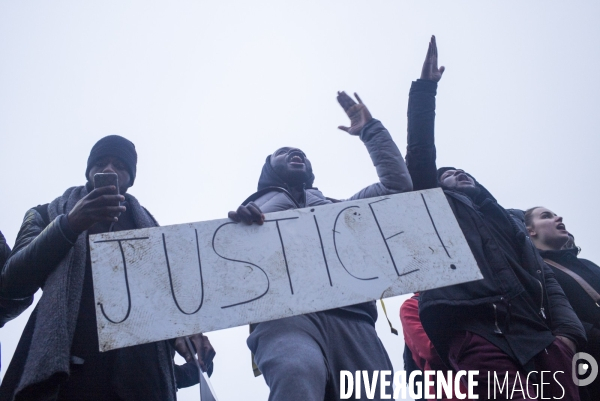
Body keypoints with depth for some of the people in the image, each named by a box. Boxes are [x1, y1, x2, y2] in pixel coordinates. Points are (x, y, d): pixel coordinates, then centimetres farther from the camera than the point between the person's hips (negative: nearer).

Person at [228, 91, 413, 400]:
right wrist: (237, 225, -8)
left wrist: (370, 129, 35)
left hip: (352, 319, 3)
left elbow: (397, 184, 31)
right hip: (286, 316, -2)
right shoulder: (250, 213, 31)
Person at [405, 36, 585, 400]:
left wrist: (567, 330, 2)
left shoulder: (508, 221, 33)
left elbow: (543, 276, 19)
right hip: (474, 330, -4)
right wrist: (425, 88, 6)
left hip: (538, 336, 5)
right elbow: (420, 151, 10)